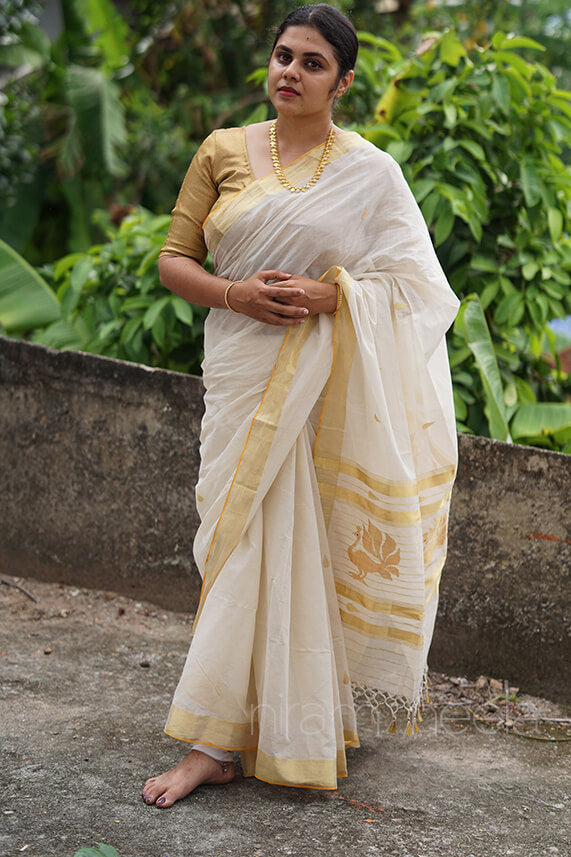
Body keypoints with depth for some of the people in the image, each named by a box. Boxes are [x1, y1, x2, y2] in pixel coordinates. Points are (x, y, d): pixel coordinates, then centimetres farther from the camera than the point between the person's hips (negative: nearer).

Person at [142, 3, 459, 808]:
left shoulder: (370, 170, 1)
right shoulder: (222, 152, 8)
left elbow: (415, 282, 0)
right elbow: (174, 260, 7)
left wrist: (329, 296, -17)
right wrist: (236, 294, -13)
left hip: (331, 387, -2)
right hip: (243, 372, 2)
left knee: (306, 548, -4)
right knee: (246, 545, 2)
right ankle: (219, 742, 12)